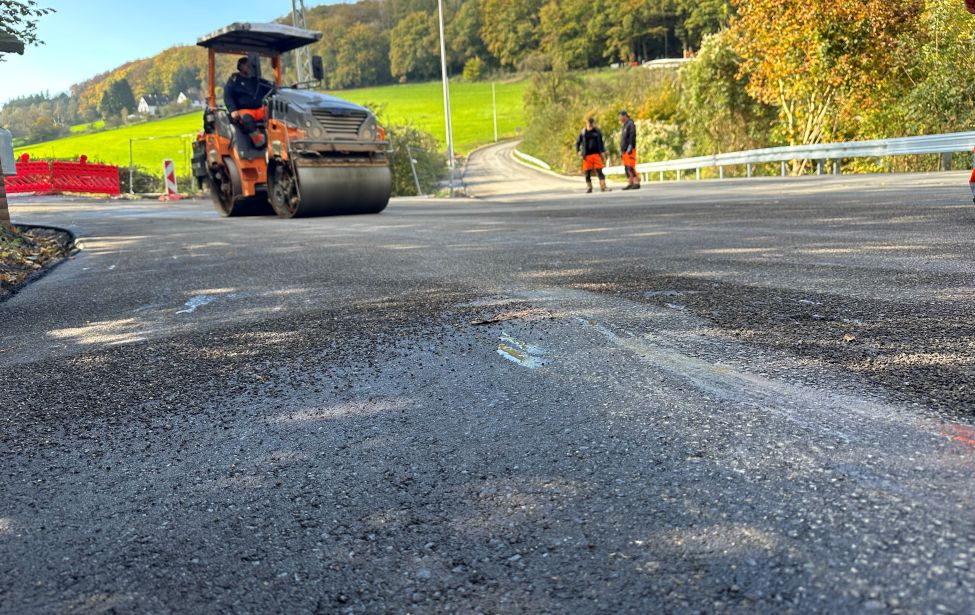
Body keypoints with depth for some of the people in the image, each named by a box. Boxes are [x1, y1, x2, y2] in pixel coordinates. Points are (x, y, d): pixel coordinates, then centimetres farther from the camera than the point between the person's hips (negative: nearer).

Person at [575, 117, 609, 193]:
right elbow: (577, 143, 12)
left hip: (596, 154, 0)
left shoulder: (597, 131, 7)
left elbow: (601, 142, 13)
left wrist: (603, 151, 4)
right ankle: (589, 187, 12)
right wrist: (578, 151, -1)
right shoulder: (583, 133, 5)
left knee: (599, 171, -5)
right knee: (587, 173, 1)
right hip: (587, 155, 0)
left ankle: (603, 186, -5)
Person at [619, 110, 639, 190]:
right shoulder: (624, 126, 22)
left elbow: (632, 136, -15)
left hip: (630, 150, -9)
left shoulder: (630, 124, -5)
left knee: (630, 167, -15)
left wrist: (630, 147, -23)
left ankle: (637, 183, -17)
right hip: (625, 150, 9)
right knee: (626, 168, 6)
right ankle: (630, 183, 7)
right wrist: (622, 149, 19)